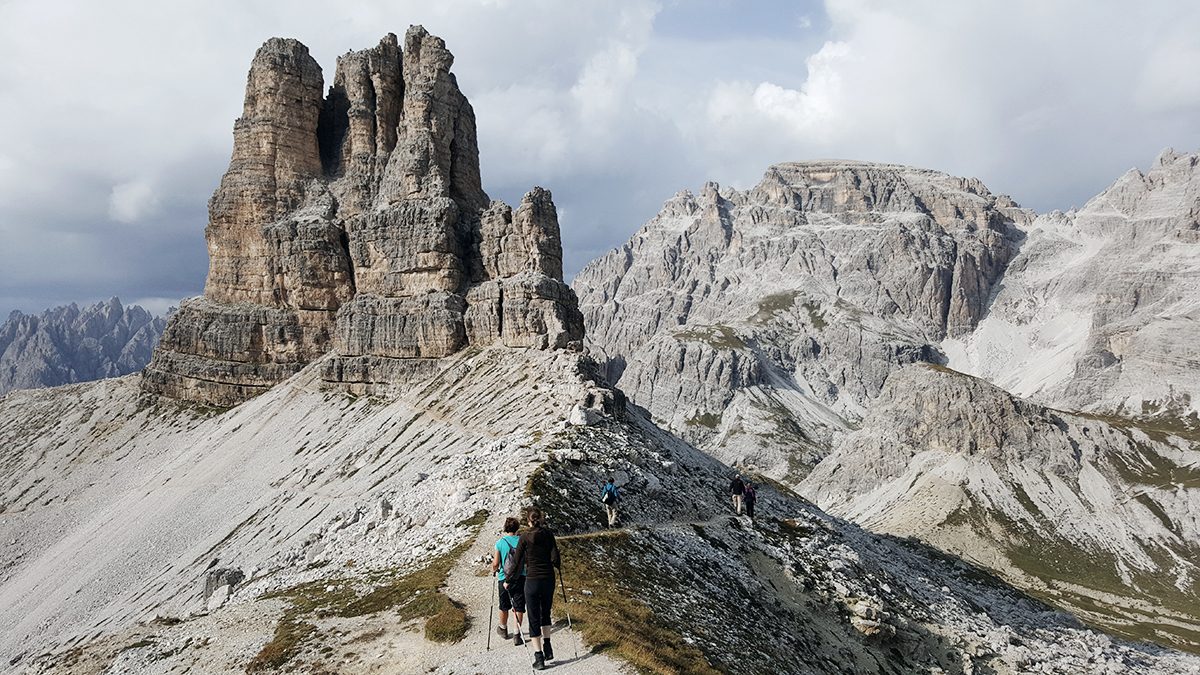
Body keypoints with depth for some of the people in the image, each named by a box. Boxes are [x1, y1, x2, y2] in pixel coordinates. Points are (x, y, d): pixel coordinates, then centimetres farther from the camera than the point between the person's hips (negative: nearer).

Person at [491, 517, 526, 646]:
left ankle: (503, 629, 38)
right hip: (520, 577, 0)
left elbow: (495, 564, -8)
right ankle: (517, 635, 3)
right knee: (519, 607, 6)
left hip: (504, 578, 0)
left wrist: (494, 570, 13)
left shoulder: (500, 543, -8)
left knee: (504, 606, 18)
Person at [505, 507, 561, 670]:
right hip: (548, 579, 3)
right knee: (546, 613, 24)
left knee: (534, 619, 5)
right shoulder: (548, 534, -2)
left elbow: (517, 562, -6)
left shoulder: (525, 537, -9)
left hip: (532, 581, -3)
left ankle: (539, 657, 4)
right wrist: (559, 566, 19)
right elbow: (555, 558, -5)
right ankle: (547, 647, 16)